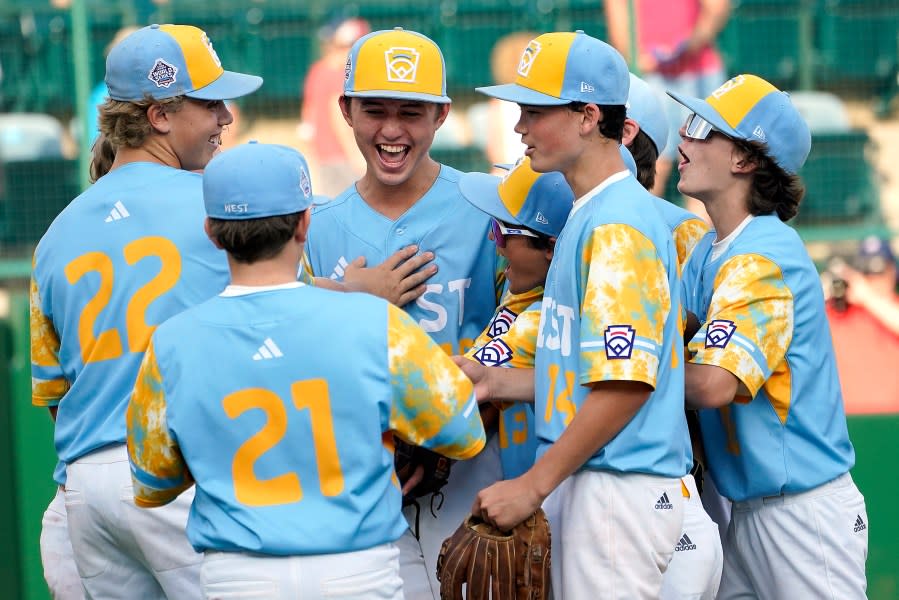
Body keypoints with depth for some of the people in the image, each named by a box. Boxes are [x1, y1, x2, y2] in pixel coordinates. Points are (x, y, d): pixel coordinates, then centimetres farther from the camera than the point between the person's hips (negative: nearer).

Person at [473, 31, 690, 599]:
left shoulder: (618, 222, -14)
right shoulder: (586, 214, 17)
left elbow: (626, 383, -20)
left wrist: (533, 485, -18)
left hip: (618, 488, -10)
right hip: (581, 483, 10)